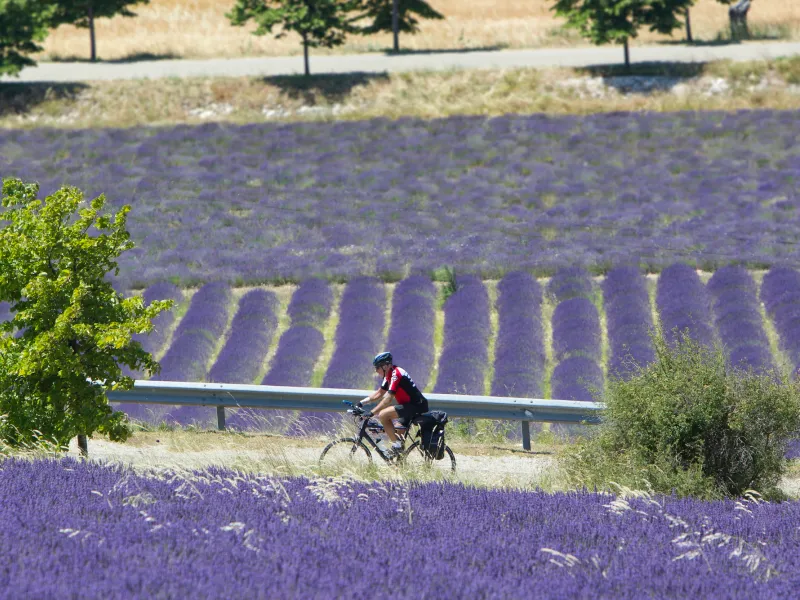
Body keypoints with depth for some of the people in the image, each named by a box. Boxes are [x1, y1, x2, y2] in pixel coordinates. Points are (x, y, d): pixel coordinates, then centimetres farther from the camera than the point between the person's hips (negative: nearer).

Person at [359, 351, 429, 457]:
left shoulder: (395, 374, -17)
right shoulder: (389, 375, 14)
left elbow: (388, 399, -24)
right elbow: (379, 393, 21)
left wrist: (372, 413, -26)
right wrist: (362, 403, 12)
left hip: (416, 406, -10)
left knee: (383, 415, -19)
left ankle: (397, 444, -12)